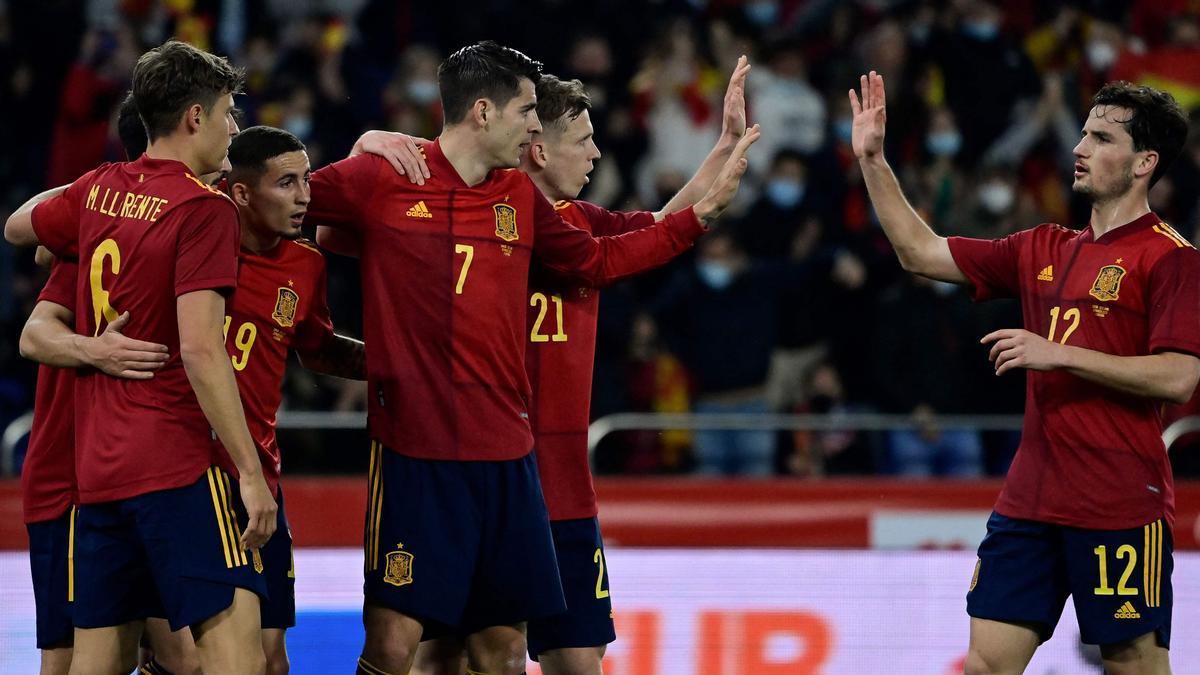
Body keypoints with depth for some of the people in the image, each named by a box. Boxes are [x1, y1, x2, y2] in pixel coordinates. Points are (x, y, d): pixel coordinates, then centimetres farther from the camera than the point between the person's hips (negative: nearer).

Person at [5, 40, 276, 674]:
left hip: (96, 468, 8)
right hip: (180, 466, -8)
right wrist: (249, 471, -17)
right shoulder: (204, 208, -10)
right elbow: (199, 349, -18)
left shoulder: (98, 190, 10)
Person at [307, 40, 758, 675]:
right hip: (416, 455, -6)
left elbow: (599, 260, 27)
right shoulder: (382, 181, -3)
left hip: (507, 456, 6)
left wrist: (704, 209, 25)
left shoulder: (520, 197, 13)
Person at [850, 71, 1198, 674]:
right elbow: (921, 253, 19)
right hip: (1028, 504, 7)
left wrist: (1058, 353, -16)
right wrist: (872, 160, 12)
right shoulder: (1045, 250, 15)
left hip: (1119, 505, -7)